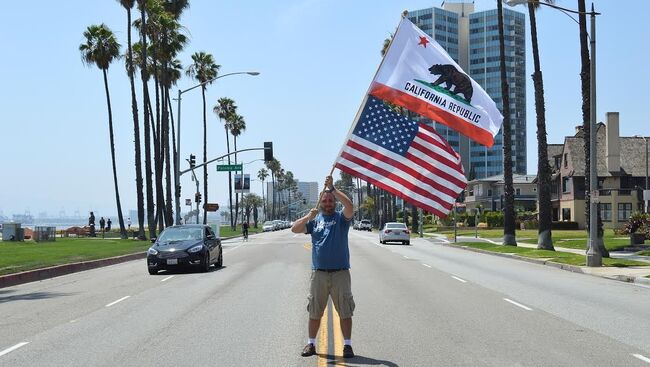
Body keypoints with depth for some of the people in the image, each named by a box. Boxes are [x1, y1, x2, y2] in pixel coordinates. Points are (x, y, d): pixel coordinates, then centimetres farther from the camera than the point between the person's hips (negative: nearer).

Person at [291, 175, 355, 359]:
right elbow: (294, 229, -1)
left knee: (345, 311, 1)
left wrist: (332, 188, -20)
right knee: (314, 311, 9)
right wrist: (308, 217, -15)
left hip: (340, 273, -2)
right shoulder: (314, 220, 10)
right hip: (318, 273, 2)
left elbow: (349, 205, -18)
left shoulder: (341, 218, 3)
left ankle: (347, 345, 8)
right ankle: (311, 344, 19)